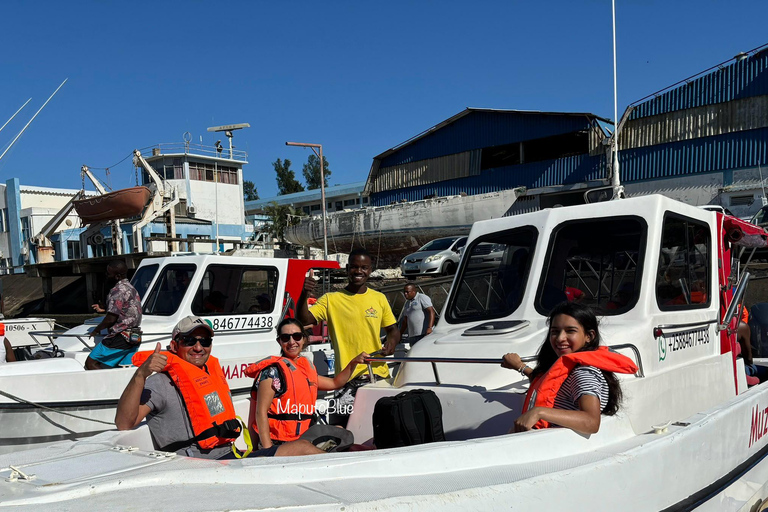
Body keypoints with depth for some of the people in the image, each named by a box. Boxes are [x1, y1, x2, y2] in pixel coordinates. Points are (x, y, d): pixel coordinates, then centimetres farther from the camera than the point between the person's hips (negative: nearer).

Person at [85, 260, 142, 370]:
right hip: (133, 338, 10)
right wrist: (102, 311, 31)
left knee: (91, 363, -4)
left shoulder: (117, 290, -14)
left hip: (120, 338, -9)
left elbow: (111, 319, -17)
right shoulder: (131, 288, 17)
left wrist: (96, 330, -2)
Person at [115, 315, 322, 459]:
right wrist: (140, 375, -29)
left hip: (230, 457, 9)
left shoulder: (215, 374, 21)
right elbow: (124, 423, -18)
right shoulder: (162, 382, -5)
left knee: (303, 447, -2)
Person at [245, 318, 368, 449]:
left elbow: (335, 383, 31)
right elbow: (261, 412, -13)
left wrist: (354, 362, 21)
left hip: (300, 440, 7)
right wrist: (268, 450, -20)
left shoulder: (307, 368, 15)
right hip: (276, 444, -7)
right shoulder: (274, 370, -7)